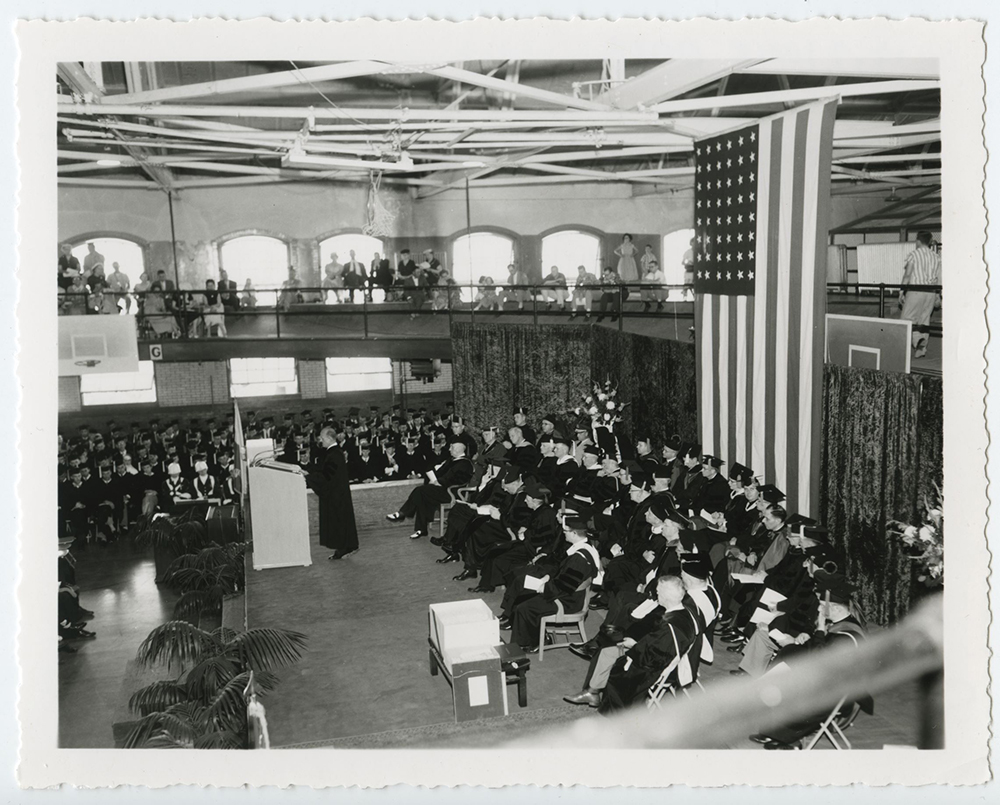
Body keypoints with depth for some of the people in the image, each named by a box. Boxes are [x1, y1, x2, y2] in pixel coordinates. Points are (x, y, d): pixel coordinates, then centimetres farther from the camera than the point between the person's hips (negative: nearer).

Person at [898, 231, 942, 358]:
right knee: (924, 319, 10)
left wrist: (901, 291, 0)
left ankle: (917, 338, -22)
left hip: (915, 290, -5)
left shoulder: (913, 255, -4)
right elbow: (939, 278, 9)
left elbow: (907, 275, -6)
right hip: (931, 292, 5)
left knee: (907, 317, 1)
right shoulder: (936, 257, 10)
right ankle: (921, 349, 10)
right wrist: (937, 296, 15)